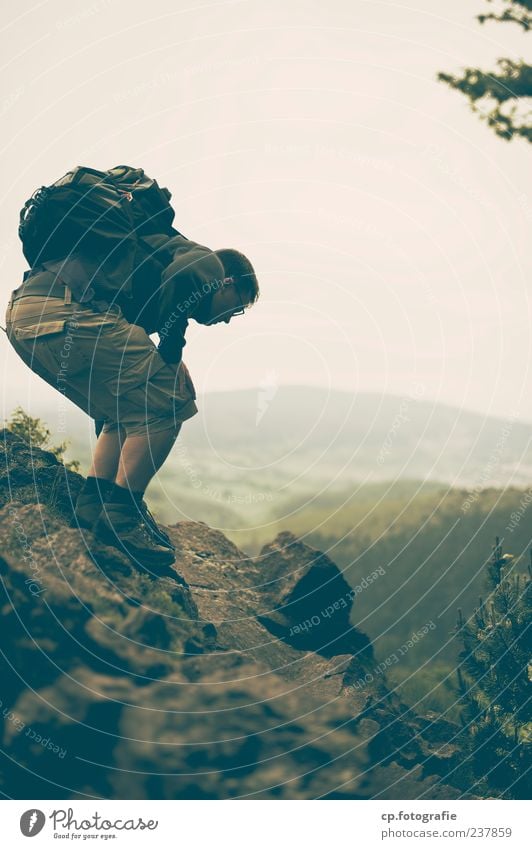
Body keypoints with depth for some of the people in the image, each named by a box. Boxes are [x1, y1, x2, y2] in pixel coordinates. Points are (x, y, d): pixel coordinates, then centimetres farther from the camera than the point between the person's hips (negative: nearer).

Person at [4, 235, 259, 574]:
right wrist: (173, 359, -4)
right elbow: (180, 277, -14)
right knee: (168, 402, -1)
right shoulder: (208, 262, 11)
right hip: (65, 310, -10)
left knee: (130, 409, 23)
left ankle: (94, 504, 20)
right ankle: (121, 517, 2)